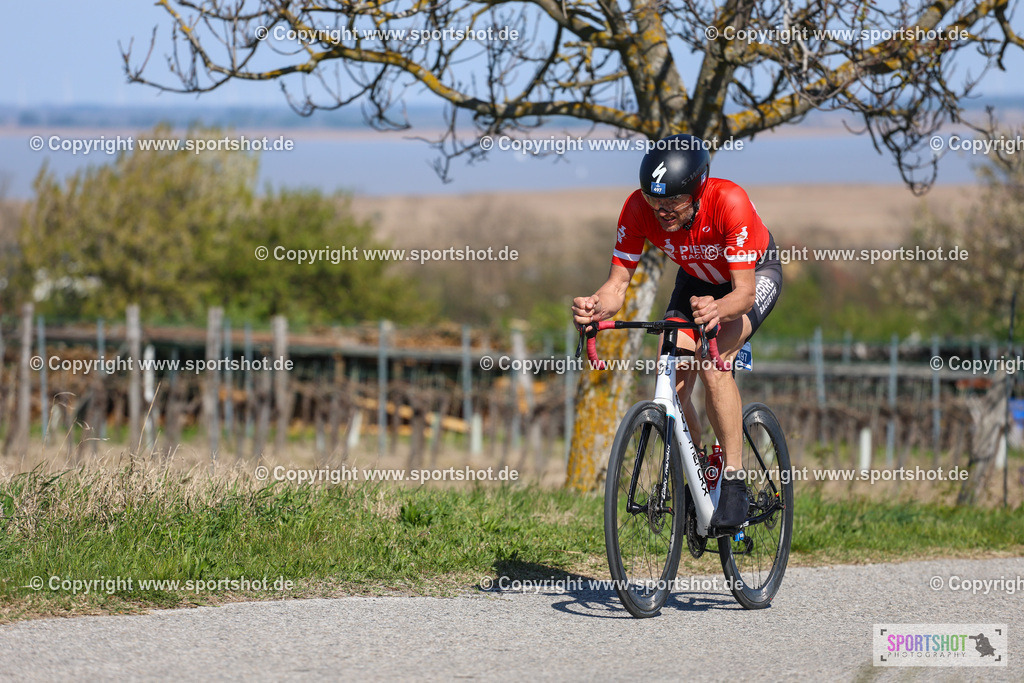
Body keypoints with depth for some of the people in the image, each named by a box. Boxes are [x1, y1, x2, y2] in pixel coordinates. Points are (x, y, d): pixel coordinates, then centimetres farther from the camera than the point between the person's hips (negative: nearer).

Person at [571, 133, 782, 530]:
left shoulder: (730, 202, -39)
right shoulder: (638, 208, -28)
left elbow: (744, 291, -40)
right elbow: (618, 282, -24)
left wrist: (718, 311, -62)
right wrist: (596, 306, -47)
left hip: (755, 275, -4)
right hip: (697, 279, 4)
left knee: (712, 363, -30)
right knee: (672, 383, -14)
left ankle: (734, 482, -22)